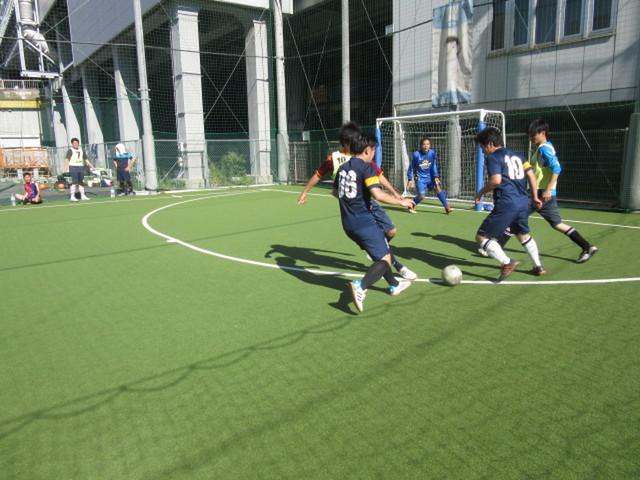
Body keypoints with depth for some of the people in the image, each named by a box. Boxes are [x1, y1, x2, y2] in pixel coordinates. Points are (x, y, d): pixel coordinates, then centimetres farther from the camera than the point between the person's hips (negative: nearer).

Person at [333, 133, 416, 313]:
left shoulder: (342, 168, 12)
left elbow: (335, 192, 26)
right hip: (364, 221, -8)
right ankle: (361, 287, -27)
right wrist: (401, 201, -9)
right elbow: (378, 195, -22)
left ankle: (394, 285, 39)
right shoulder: (366, 167, -11)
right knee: (385, 259, -4)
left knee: (379, 253, 25)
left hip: (348, 222, 9)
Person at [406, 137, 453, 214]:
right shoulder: (416, 154, -15)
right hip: (420, 178, -3)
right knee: (421, 195, -14)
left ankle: (447, 207, -10)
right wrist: (410, 179, -7)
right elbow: (411, 167, -5)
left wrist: (436, 177, -4)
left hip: (430, 176, 3)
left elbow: (434, 166, 3)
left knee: (438, 187, -14)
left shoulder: (433, 153, -7)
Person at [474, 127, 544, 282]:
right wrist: (535, 197, 22)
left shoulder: (493, 157, -4)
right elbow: (531, 175, 17)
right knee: (523, 234, 30)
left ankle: (507, 263, -12)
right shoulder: (516, 155, 20)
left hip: (506, 204, -8)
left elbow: (496, 180, -18)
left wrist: (480, 193, -4)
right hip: (523, 203, 9)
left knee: (481, 237, -3)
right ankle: (538, 266, 39)